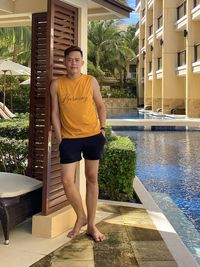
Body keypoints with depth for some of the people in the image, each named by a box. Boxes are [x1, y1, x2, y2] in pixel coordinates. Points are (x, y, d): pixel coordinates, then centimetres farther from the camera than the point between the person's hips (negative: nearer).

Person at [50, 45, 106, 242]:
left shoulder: (91, 81, 0)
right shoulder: (57, 84, -1)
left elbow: (100, 106, 10)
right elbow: (55, 113, 2)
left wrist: (103, 128, 1)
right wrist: (59, 138, -3)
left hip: (93, 136, 1)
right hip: (70, 138, 0)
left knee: (92, 178, 7)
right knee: (67, 180, -7)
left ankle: (91, 224, 18)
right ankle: (81, 216, 19)